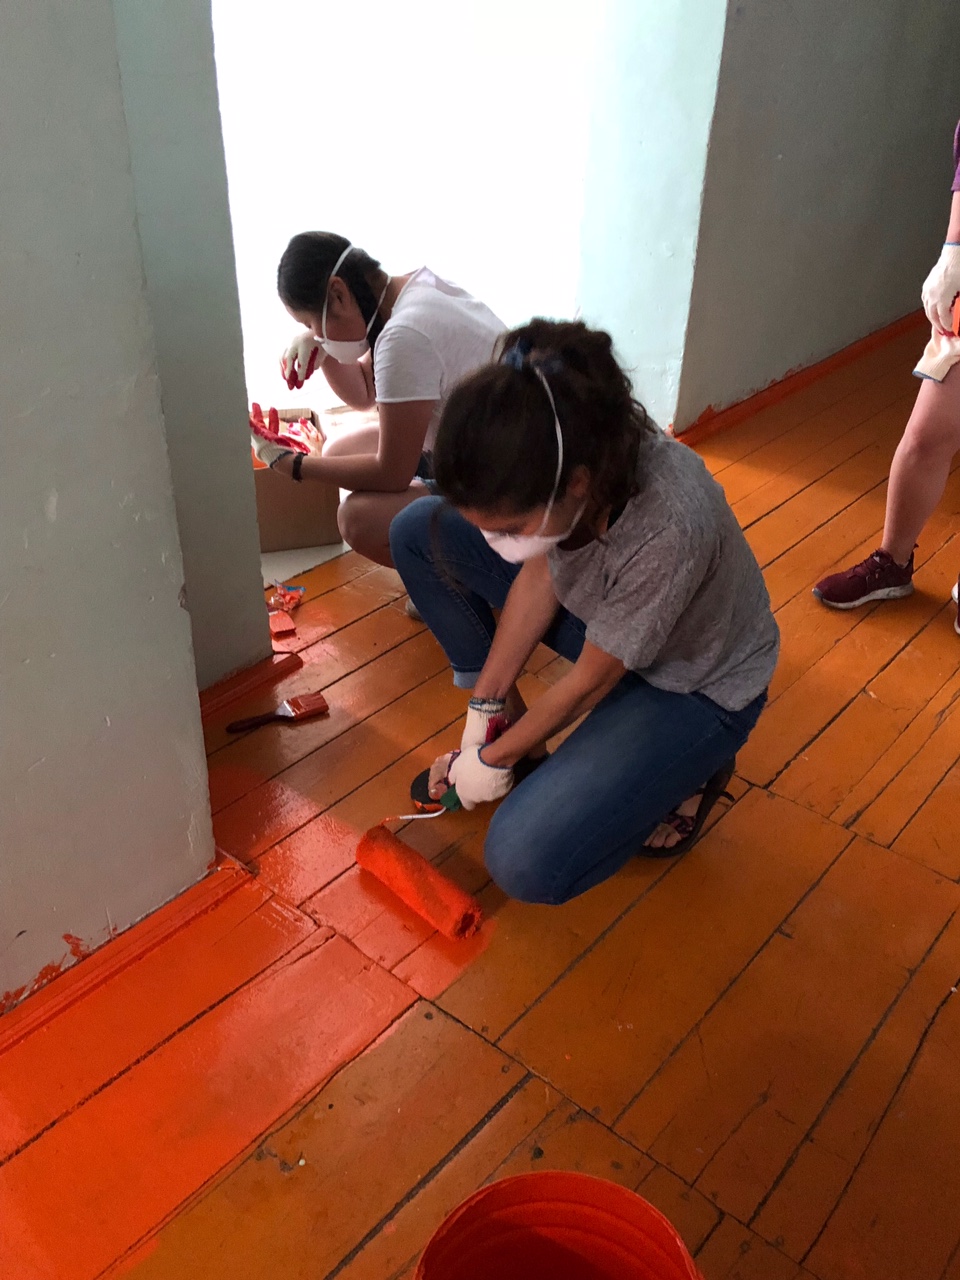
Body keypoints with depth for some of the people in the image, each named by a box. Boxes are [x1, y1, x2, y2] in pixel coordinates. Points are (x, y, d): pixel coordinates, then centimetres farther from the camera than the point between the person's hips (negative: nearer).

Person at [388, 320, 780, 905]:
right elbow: (541, 574, -7)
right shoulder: (565, 454, -25)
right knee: (418, 532, -5)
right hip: (603, 613, 7)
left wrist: (496, 757, -9)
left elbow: (591, 680, -25)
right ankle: (513, 725, 6)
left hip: (696, 684, -6)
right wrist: (486, 706, -3)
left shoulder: (669, 528, -41)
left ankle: (684, 768, 3)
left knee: (525, 862, -23)